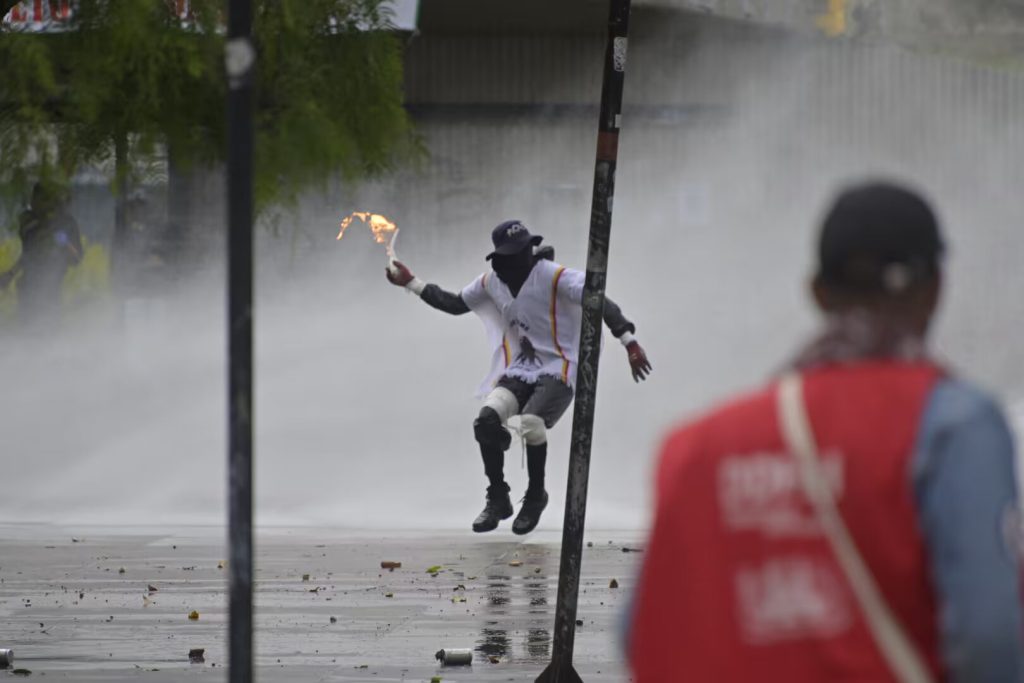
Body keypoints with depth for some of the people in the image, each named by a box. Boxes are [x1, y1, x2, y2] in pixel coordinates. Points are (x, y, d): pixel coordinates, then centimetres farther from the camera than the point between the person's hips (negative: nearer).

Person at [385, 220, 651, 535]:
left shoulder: (553, 276, -13)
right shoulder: (492, 282, 6)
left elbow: (600, 304, -18)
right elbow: (455, 304, 22)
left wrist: (629, 343, -28)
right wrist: (411, 283, 19)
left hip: (558, 371, -5)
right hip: (518, 372, 5)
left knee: (531, 424, -30)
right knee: (486, 420, -21)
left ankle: (535, 497, -2)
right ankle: (497, 499, -1)